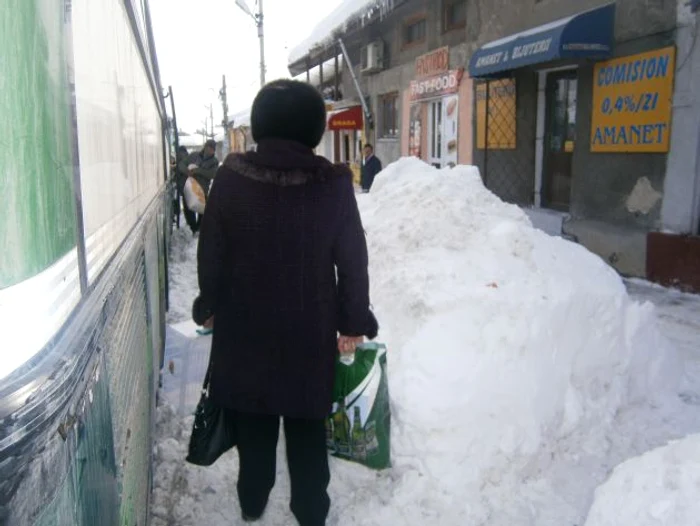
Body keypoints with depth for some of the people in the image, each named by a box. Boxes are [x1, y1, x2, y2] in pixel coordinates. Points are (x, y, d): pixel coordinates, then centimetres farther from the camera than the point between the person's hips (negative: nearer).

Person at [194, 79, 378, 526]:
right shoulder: (333, 182, -12)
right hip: (310, 326, -1)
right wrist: (355, 323, 2)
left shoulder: (231, 177, -8)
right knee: (307, 426, 14)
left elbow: (211, 253, -1)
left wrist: (209, 307, 12)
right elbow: (352, 261, -8)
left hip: (244, 321, 2)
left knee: (253, 420, 19)